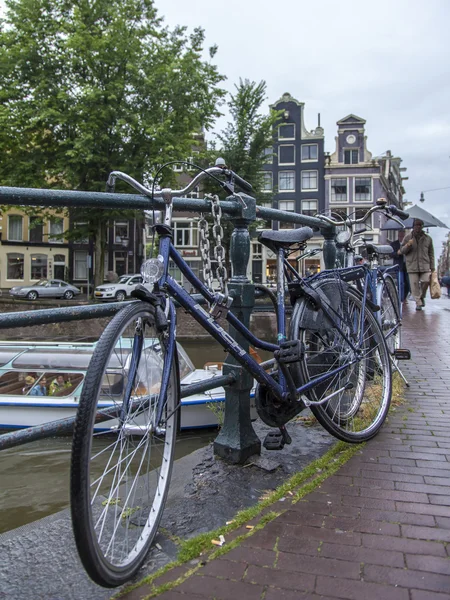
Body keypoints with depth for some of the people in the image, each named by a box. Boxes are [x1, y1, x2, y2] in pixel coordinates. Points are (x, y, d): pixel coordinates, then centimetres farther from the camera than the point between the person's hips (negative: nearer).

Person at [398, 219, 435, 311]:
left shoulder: (428, 238, 9)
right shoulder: (408, 237, 5)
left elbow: (431, 253, 12)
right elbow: (402, 251, 5)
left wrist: (432, 267, 9)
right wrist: (408, 245, -16)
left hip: (425, 265, 1)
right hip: (412, 265, -1)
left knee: (426, 281, -12)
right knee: (414, 284, -3)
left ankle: (422, 296, 16)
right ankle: (418, 302, 8)